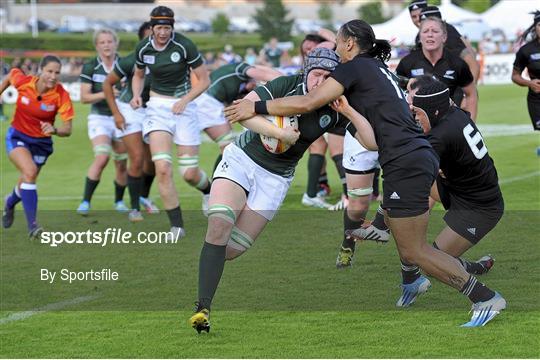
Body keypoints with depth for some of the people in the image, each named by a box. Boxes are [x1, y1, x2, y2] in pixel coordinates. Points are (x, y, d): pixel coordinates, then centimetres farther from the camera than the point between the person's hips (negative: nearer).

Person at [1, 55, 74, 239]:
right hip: (18, 136, -2)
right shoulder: (23, 82, -19)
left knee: (26, 183, 16)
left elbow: (67, 129, -24)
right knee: (30, 171, -28)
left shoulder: (61, 95, -22)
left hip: (42, 142, 2)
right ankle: (32, 225, -28)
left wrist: (54, 130, -44)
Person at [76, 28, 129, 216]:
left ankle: (119, 201, 28)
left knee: (121, 165, 5)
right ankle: (85, 202, -16)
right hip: (99, 117, -2)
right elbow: (84, 97, -7)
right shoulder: (90, 67, -4)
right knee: (101, 158, -22)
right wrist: (105, 94, -21)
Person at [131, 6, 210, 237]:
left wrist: (184, 101, -17)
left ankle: (209, 191, 37)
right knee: (162, 168, -16)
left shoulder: (184, 46, -13)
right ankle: (177, 226, -7)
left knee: (189, 173, -1)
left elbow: (204, 80, -6)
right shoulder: (143, 49, -3)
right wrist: (136, 95, -2)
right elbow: (138, 75, 17)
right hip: (157, 107, 2)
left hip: (183, 106, -2)